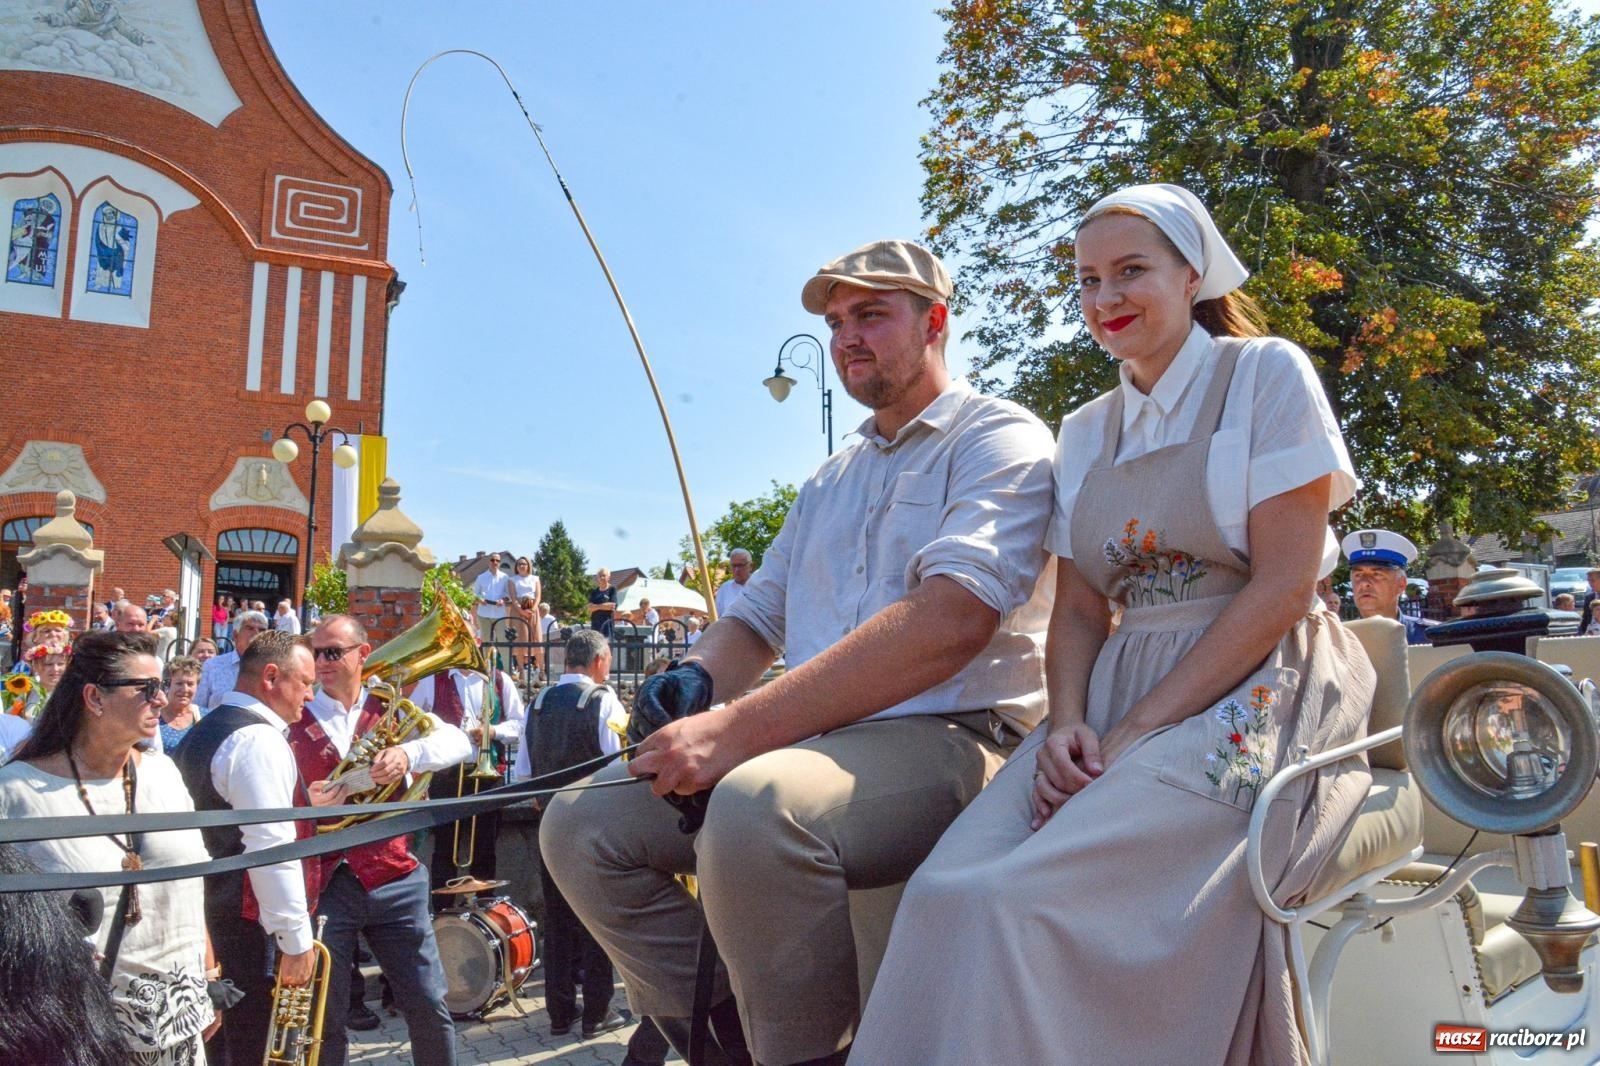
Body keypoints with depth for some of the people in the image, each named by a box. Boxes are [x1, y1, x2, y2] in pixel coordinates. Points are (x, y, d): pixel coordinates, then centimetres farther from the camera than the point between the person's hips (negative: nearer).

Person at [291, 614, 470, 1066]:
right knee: (323, 1015, 7)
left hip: (392, 878, 1)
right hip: (321, 881, 0)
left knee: (429, 1005, 5)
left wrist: (409, 753, -29)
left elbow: (458, 741, -10)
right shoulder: (294, 721, 5)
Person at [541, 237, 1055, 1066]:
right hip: (813, 741, 8)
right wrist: (695, 678, -2)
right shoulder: (831, 482, 23)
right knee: (580, 824, -4)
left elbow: (949, 623, -20)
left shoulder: (1001, 439, -3)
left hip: (950, 741, -7)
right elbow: (755, 616, 25)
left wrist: (736, 729, -25)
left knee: (757, 805, -36)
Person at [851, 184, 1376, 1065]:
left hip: (1256, 695, -4)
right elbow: (1077, 611, 13)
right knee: (945, 892, -24)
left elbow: (1283, 587, -8)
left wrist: (1135, 736, -15)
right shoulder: (1084, 432, 17)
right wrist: (1068, 725, -9)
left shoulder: (1267, 374, 1)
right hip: (1120, 692, 5)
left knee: (1021, 900, -30)